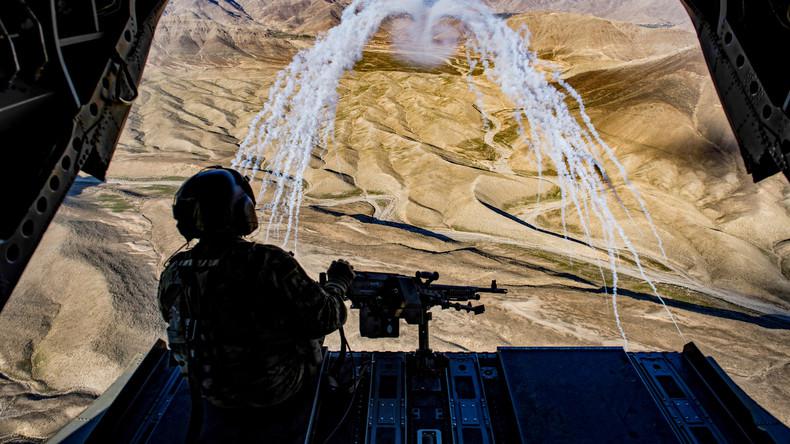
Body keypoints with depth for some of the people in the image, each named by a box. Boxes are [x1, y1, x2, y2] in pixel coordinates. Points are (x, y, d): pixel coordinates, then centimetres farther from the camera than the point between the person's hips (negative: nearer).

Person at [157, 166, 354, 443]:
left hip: (214, 391, 4)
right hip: (281, 392, -4)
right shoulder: (269, 264, -33)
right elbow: (325, 318, -24)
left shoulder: (173, 273, -15)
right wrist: (338, 282, -5)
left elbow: (175, 321, 6)